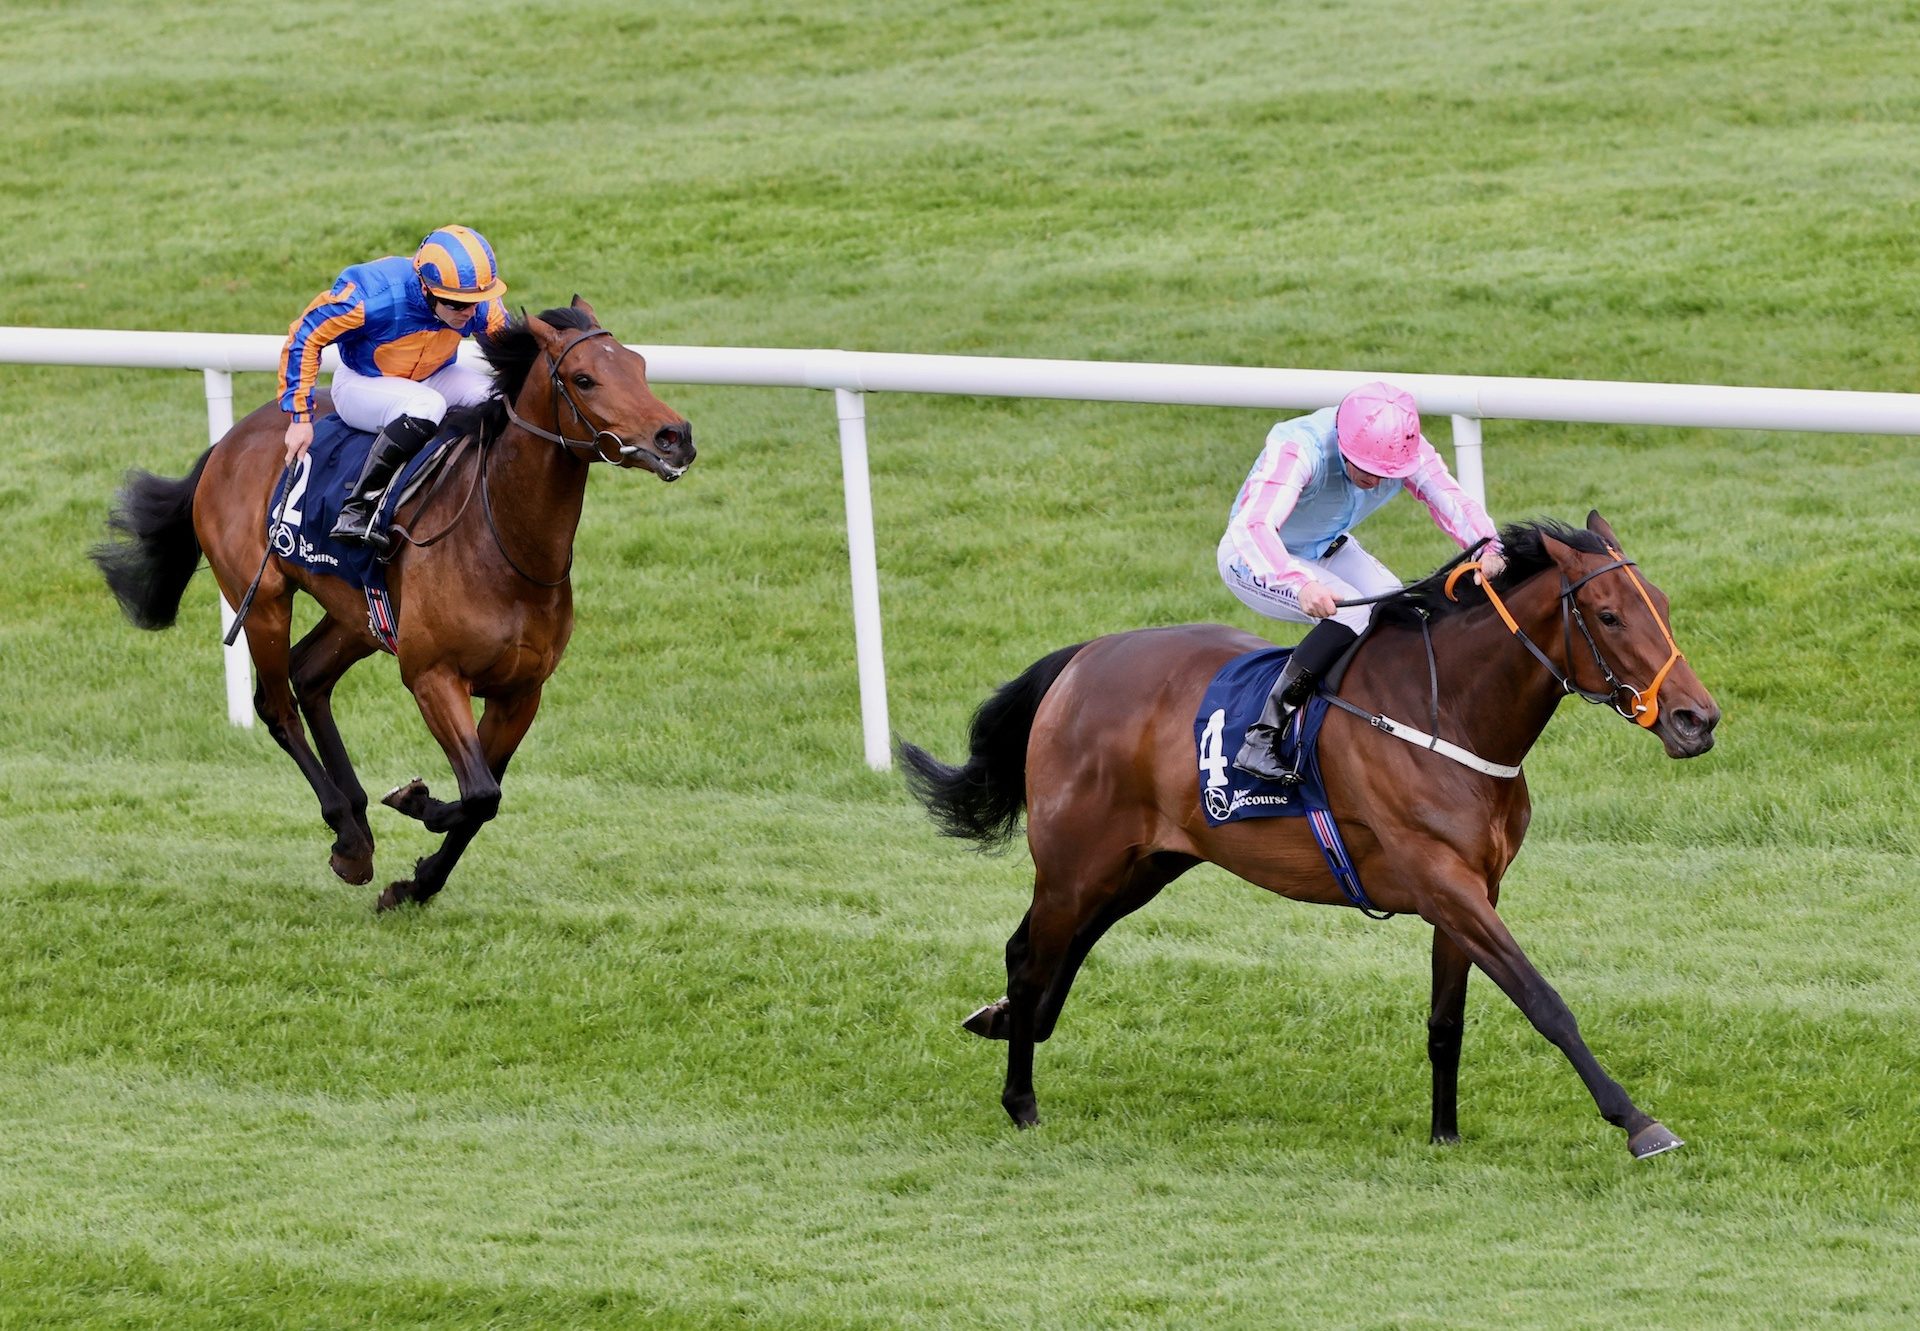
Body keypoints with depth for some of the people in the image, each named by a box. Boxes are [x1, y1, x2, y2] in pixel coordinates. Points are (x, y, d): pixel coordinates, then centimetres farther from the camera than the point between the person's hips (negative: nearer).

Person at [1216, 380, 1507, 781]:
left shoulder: (1407, 452, -19)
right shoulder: (1297, 450, -37)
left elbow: (1453, 503, -29)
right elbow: (1253, 526, -50)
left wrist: (1487, 549, -52)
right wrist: (1300, 584, -68)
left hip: (1329, 550, 6)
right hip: (1255, 560, -6)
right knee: (1351, 615, -31)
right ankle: (1261, 740, -30)